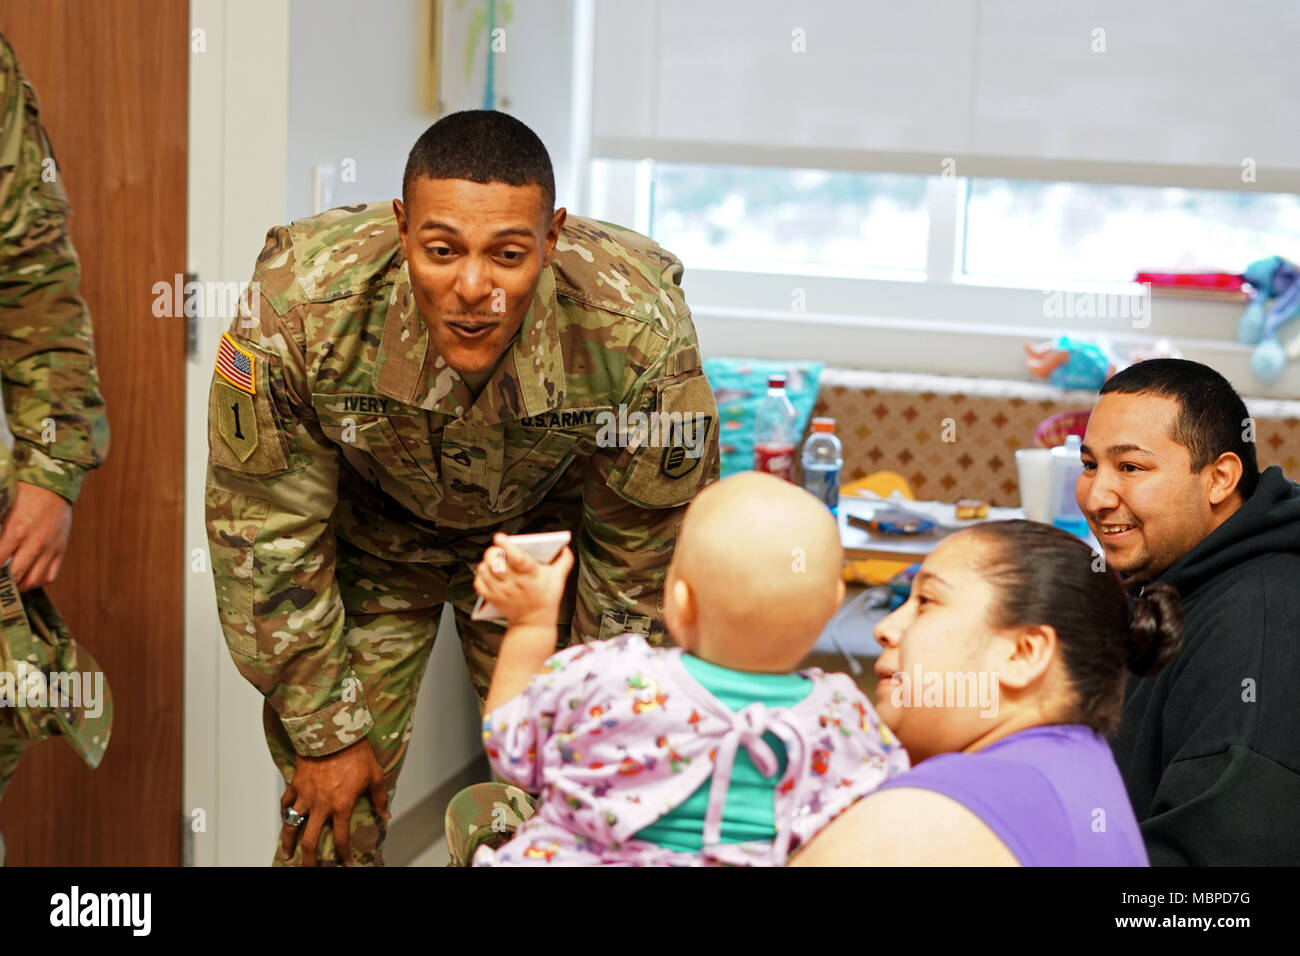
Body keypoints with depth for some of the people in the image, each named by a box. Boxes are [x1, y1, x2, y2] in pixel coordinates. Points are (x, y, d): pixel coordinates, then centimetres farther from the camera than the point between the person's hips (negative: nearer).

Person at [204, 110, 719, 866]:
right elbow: (270, 535, -18)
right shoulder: (300, 308, -34)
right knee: (332, 819, -2)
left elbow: (644, 555, -16)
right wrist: (324, 733, -11)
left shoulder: (638, 333, -34)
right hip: (367, 534, 0)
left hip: (542, 532, 1)